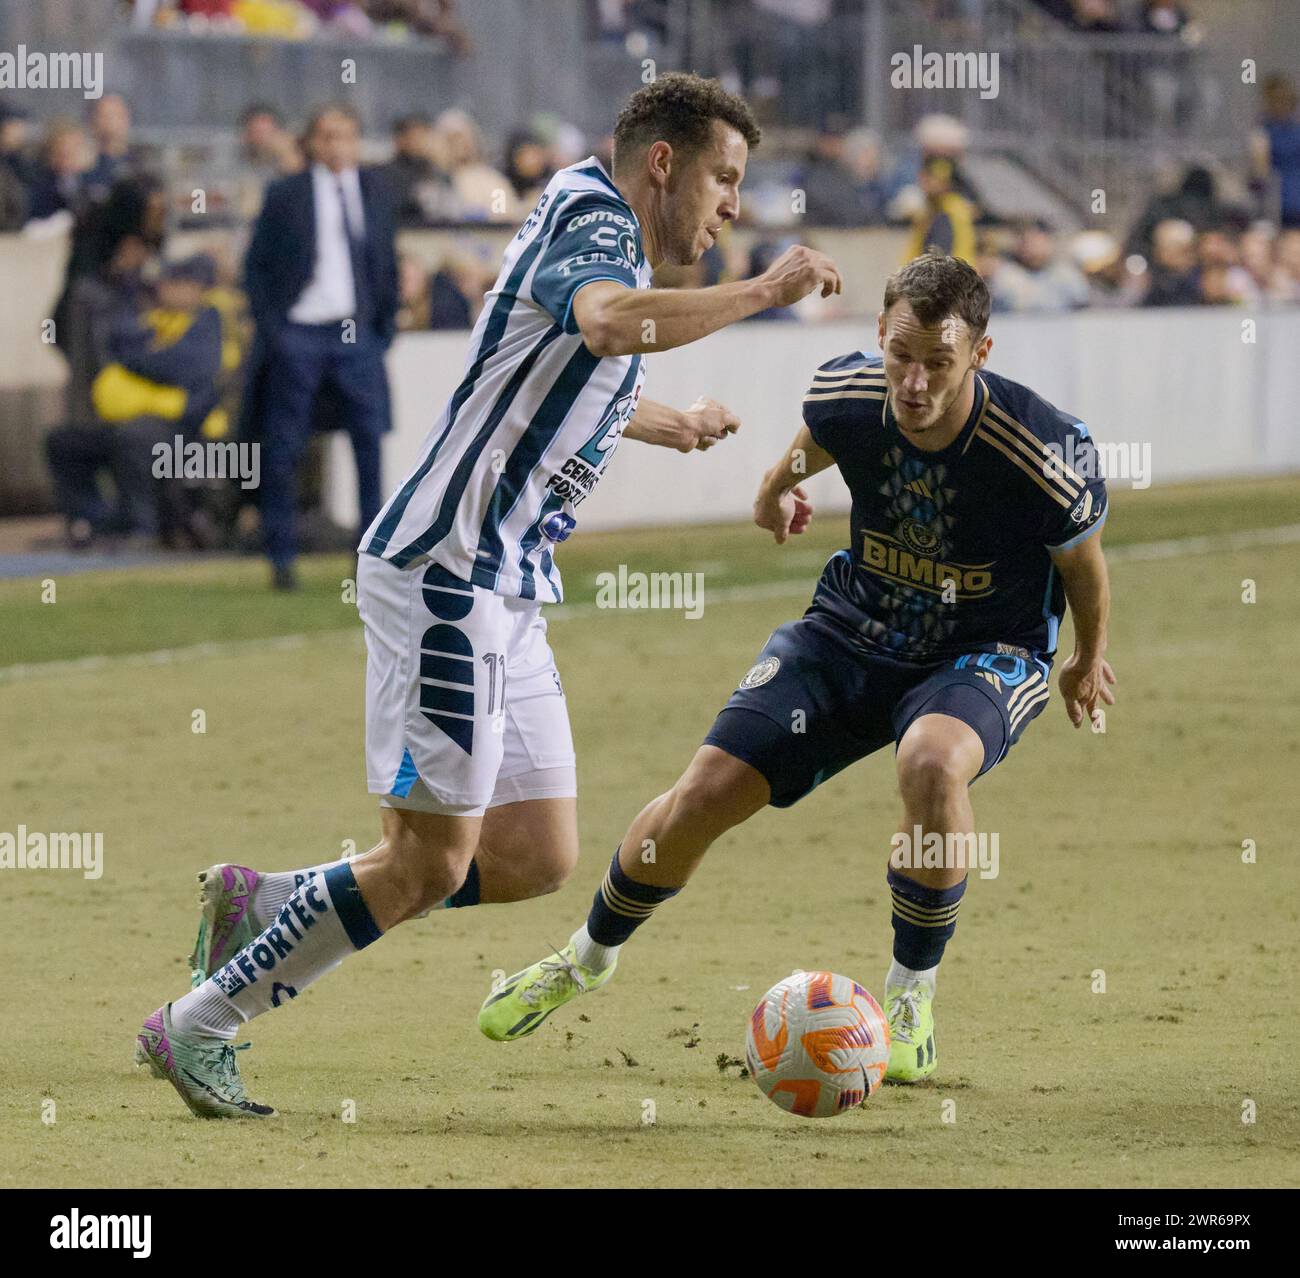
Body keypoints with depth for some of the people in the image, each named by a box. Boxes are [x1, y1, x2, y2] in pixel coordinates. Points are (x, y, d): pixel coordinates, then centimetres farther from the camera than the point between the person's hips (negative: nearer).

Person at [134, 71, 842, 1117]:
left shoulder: (600, 230, 20)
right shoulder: (593, 219, -10)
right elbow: (612, 323, -35)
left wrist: (664, 425, 52)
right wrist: (764, 292, -26)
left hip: (506, 595, 10)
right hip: (445, 573, -10)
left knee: (538, 859, 6)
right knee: (430, 864, -8)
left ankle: (256, 906, 15)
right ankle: (195, 1028, 2)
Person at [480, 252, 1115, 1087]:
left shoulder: (1045, 453, -29)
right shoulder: (846, 394, -21)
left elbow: (1083, 556, -6)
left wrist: (1090, 662, 9)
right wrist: (778, 487, 22)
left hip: (989, 651, -4)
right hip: (857, 631, 4)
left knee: (933, 762, -38)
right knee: (707, 793, -5)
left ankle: (912, 998, -15)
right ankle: (591, 956, 26)